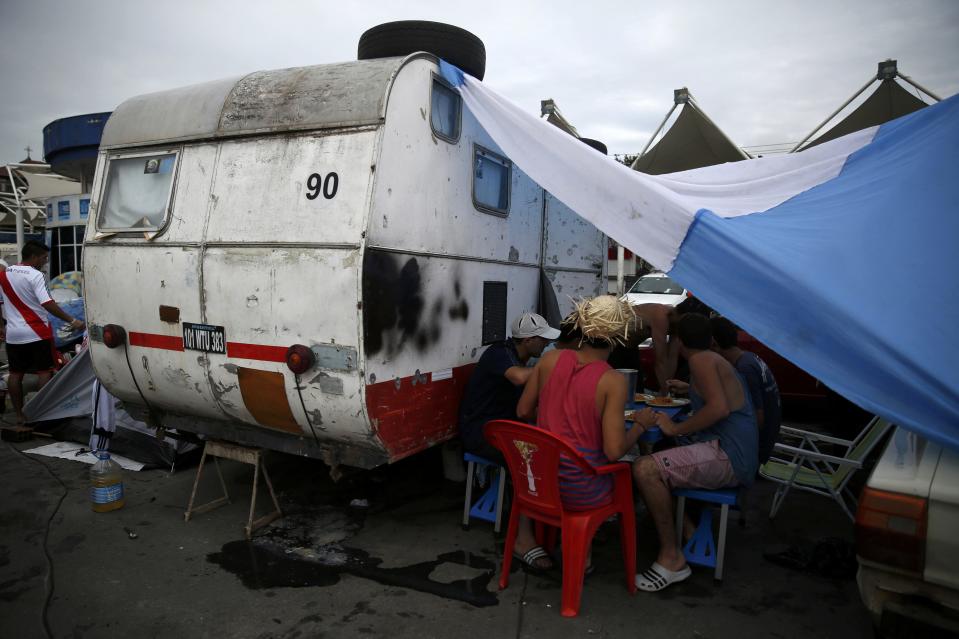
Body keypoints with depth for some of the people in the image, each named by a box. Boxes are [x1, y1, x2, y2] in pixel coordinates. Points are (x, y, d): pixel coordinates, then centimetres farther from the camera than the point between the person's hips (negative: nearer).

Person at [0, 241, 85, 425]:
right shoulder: (35, 275, -14)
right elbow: (48, 304, -23)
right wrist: (71, 321, -24)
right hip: (36, 333, -6)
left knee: (15, 373, 10)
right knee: (44, 371, 2)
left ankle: (19, 415, 16)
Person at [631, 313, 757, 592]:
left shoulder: (701, 360, -8)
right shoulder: (715, 360, 20)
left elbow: (719, 408, -24)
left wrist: (675, 429, -17)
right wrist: (688, 388, 52)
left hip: (728, 455, -11)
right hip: (732, 454, 11)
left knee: (645, 469, -26)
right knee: (656, 455, 26)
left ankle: (672, 558, -15)